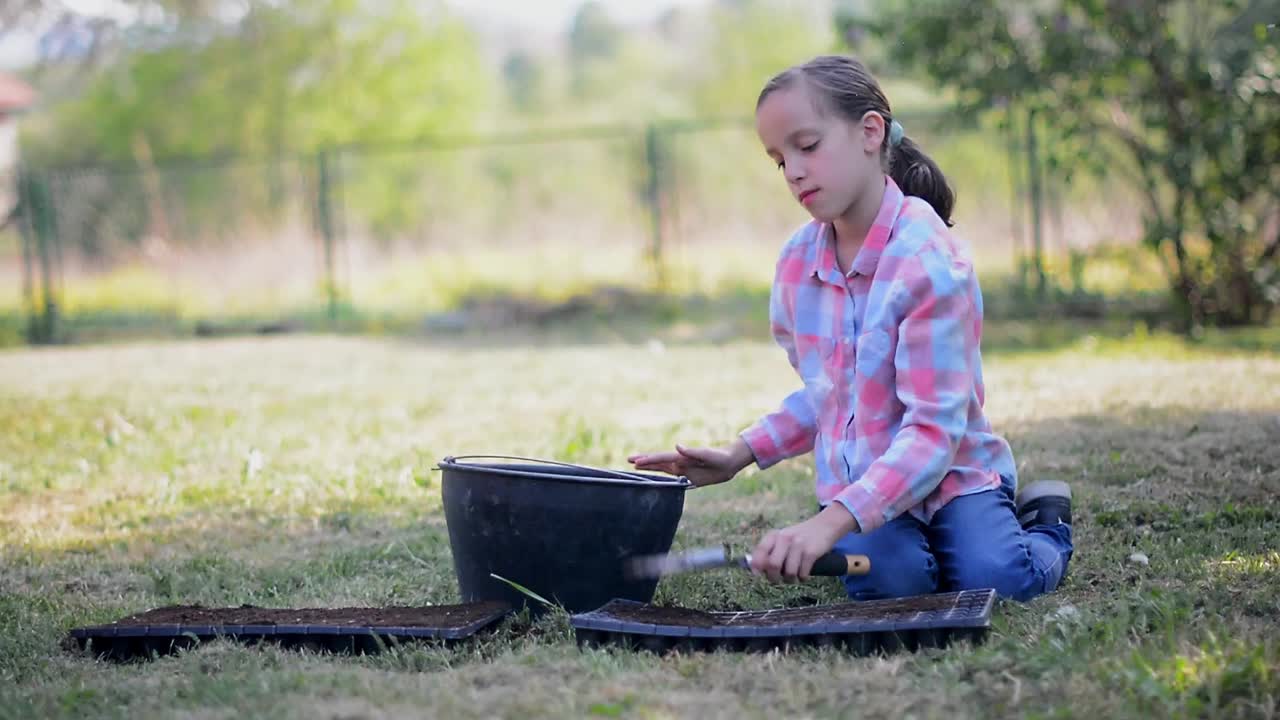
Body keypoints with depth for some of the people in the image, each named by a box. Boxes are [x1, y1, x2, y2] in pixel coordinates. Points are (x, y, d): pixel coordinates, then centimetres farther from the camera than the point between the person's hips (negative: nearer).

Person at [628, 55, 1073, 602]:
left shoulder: (930, 261, -20)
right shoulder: (797, 261, 0)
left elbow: (934, 428, -26)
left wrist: (831, 522, -36)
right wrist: (741, 454, 2)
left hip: (950, 476, -3)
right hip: (857, 490, 3)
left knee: (992, 580, -29)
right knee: (887, 582, -28)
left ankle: (1045, 530, 7)